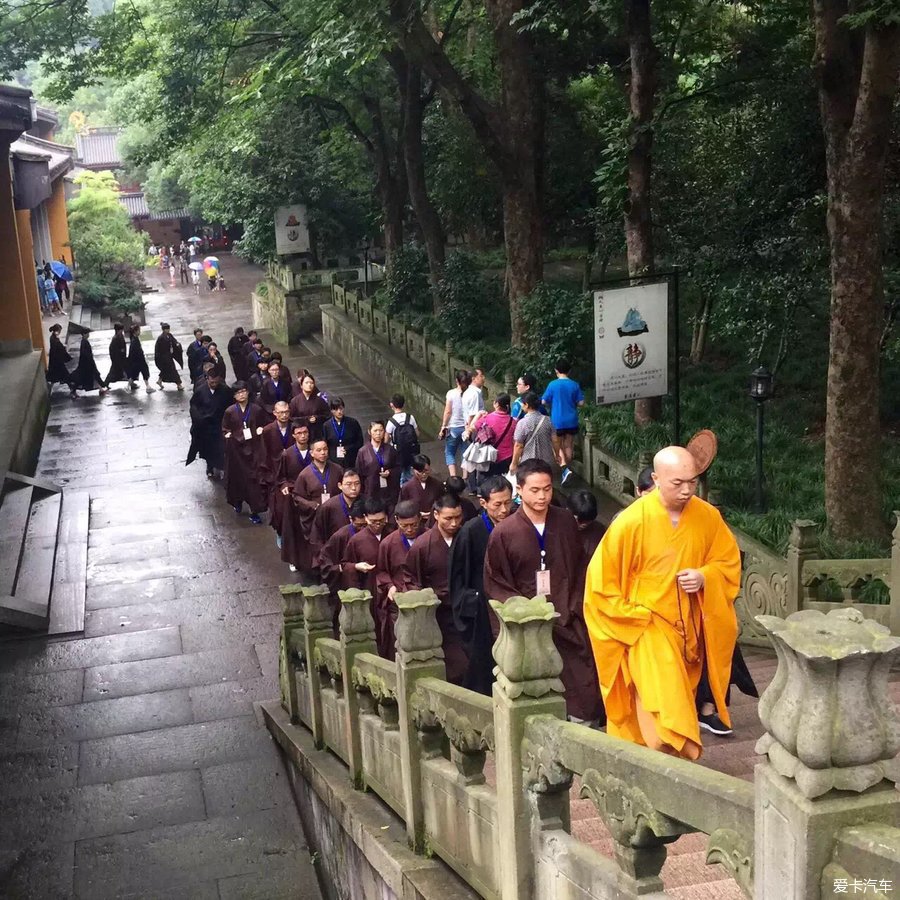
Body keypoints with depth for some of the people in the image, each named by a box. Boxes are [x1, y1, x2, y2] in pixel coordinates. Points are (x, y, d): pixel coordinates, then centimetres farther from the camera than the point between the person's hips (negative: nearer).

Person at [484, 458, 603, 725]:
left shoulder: (565, 522, 2)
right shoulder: (503, 533, -5)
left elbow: (578, 568, 10)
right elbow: (494, 582, 2)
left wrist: (572, 608, 1)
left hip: (568, 622, 2)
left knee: (584, 686, -1)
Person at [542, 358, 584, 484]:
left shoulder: (553, 385, -10)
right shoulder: (575, 385, -4)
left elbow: (544, 402, -5)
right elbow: (581, 403, -1)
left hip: (557, 421, -3)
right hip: (571, 421, 3)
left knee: (558, 446, 7)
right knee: (568, 447, 15)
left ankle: (564, 468, -13)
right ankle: (566, 468, 22)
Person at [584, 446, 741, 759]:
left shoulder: (707, 516, -5)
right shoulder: (632, 521, -16)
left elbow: (730, 561, 8)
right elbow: (601, 579, -8)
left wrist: (704, 577, -12)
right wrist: (634, 614, -10)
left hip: (688, 628, 5)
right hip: (646, 627, -4)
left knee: (680, 698, 16)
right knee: (664, 712, -15)